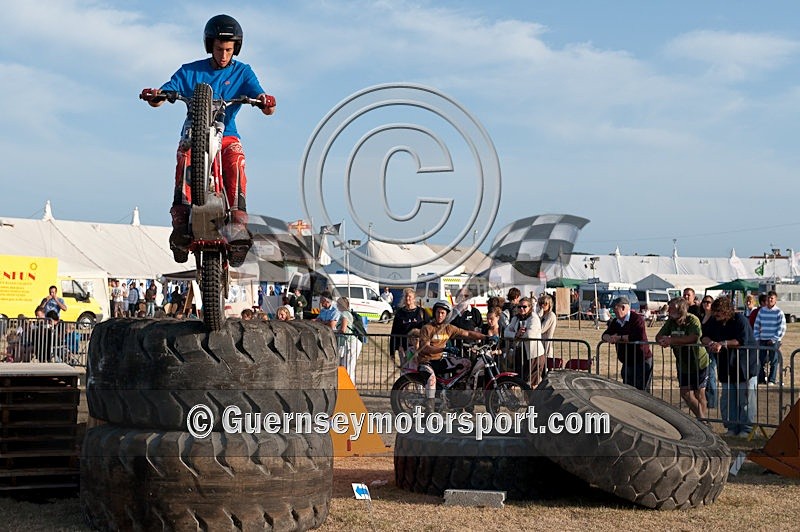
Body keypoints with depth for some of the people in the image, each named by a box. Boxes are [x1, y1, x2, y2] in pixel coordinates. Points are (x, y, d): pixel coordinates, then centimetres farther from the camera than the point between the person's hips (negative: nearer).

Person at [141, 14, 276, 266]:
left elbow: (267, 109, -5)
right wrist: (153, 95, -26)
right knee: (185, 157, -34)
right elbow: (160, 98, -1)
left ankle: (237, 222, -41)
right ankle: (181, 221, -41)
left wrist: (265, 101, -30)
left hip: (226, 135, 0)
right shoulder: (190, 71, 8)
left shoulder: (242, 72, 7)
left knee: (235, 159, -35)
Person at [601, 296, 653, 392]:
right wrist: (609, 338, -12)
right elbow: (605, 335, 15)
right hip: (627, 364, 8)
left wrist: (619, 338, -20)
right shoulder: (615, 322, 12)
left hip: (642, 362, -8)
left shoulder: (637, 319, -13)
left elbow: (639, 336, -28)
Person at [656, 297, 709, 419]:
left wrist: (672, 340, -34)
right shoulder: (671, 321, 3)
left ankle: (703, 419, 17)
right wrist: (663, 340, -23)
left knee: (699, 393, 2)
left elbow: (693, 338, -35)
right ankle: (701, 417, 21)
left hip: (699, 363, -6)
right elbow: (658, 336, 2)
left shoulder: (693, 320, -19)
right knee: (685, 393, 6)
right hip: (682, 364, 6)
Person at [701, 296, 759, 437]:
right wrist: (710, 343, -18)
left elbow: (742, 341, -23)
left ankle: (747, 429, 4)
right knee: (727, 399, 7)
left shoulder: (740, 320, -14)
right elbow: (704, 337, 5)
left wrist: (722, 344, -27)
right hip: (726, 367, 6)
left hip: (745, 367, -6)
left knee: (745, 399, -4)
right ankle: (732, 428, 15)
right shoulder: (714, 322, 5)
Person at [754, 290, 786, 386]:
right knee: (761, 360, 4)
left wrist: (774, 339, -11)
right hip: (762, 340, 3)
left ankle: (772, 380, 4)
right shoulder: (761, 311, 8)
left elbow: (782, 328, -5)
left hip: (774, 341, -3)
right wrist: (757, 338, 4)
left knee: (774, 361, -1)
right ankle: (761, 379, 12)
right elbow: (756, 325, 13)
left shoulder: (779, 312, -3)